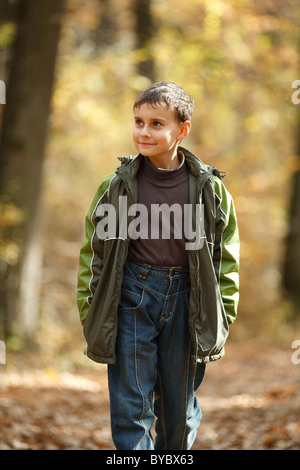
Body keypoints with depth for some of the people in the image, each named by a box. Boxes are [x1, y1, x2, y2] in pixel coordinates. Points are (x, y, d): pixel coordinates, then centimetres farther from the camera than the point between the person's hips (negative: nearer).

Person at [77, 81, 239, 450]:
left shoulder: (210, 188, -1)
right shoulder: (117, 185, -1)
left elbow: (226, 259, 5)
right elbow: (92, 251, 5)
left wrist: (223, 319, 2)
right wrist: (89, 315, 2)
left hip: (186, 300, 1)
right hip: (132, 297, 0)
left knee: (180, 411, 11)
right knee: (131, 409, -1)